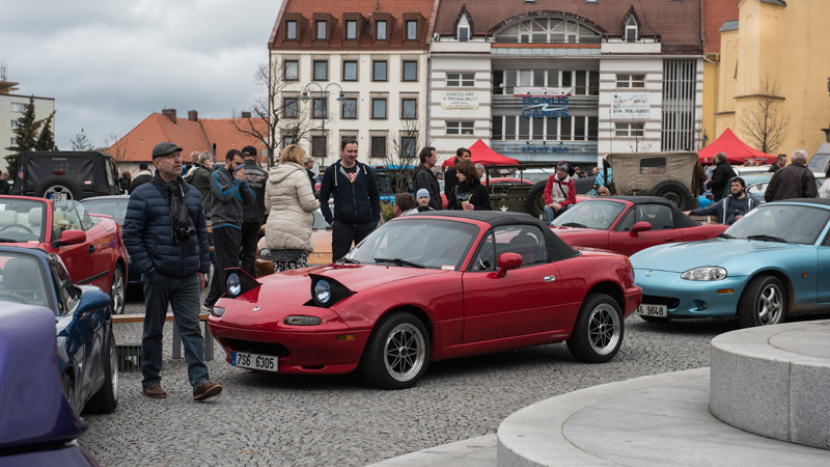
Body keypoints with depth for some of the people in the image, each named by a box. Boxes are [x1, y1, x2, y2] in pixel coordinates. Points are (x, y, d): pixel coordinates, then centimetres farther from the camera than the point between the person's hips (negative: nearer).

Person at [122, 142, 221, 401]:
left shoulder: (192, 194, 13)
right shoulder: (143, 195, -2)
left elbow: (201, 233, 19)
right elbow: (131, 234, -5)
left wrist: (202, 268, 12)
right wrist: (146, 268, -11)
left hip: (187, 277, 3)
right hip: (158, 275, -3)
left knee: (191, 328, -4)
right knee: (153, 329, 7)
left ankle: (200, 381, -9)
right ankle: (150, 381, 17)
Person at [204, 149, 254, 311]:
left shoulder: (238, 177, 19)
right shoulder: (218, 175, -1)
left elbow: (251, 199, 11)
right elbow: (225, 195, -16)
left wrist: (242, 183, -1)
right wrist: (237, 181, -6)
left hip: (236, 225, 8)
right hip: (223, 224, -8)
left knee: (222, 265, 10)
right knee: (230, 265, -10)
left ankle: (211, 301, 16)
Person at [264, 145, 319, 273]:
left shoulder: (271, 177, 16)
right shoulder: (298, 175, -7)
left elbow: (268, 205, 20)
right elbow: (308, 203, -12)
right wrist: (318, 204, 8)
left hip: (273, 231, 7)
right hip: (295, 232, -7)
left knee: (279, 273, 7)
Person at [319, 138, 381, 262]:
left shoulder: (365, 170, 10)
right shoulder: (332, 171, 4)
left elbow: (375, 196, 17)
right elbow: (323, 198, 6)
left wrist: (376, 218, 7)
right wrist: (330, 220, -4)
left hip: (366, 225, 2)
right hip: (342, 226, -2)